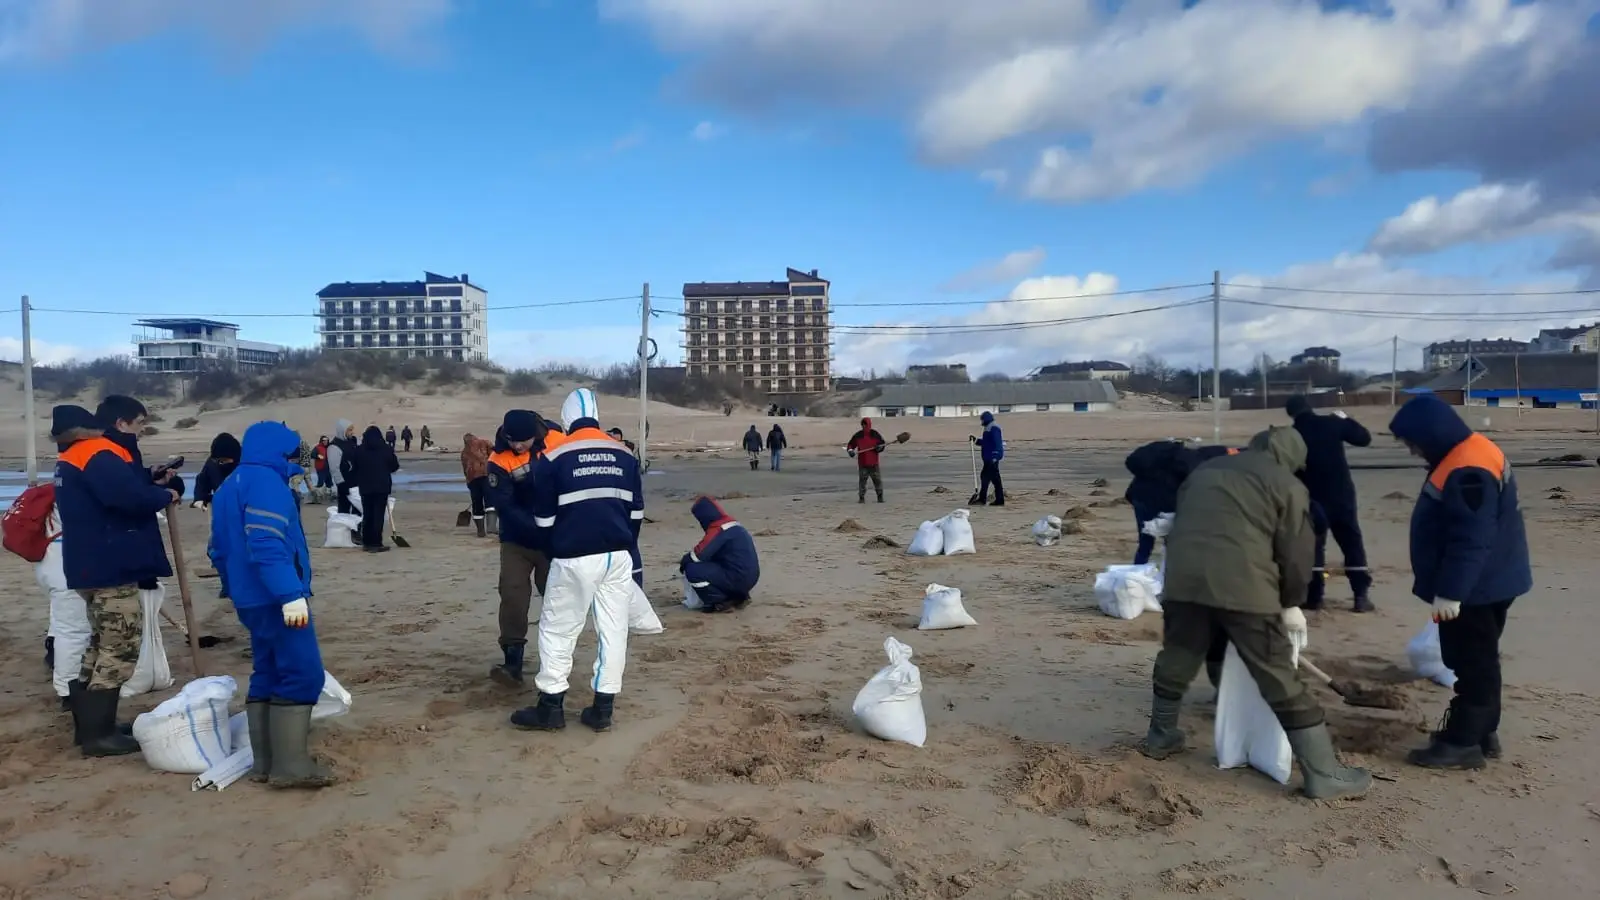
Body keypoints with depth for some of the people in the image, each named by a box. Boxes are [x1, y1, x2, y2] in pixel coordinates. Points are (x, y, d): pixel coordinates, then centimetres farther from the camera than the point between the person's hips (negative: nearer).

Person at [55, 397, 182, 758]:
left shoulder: (81, 453, 17)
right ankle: (98, 734, 0)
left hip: (95, 566, 11)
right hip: (111, 568, -11)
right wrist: (166, 494, -13)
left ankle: (90, 725, 27)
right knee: (120, 649, -5)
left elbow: (122, 487, 19)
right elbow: (132, 497, -31)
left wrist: (153, 482, 3)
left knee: (103, 645, 19)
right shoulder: (101, 455, -18)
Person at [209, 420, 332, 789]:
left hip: (252, 599, 10)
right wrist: (291, 594, -29)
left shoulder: (230, 487, 17)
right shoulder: (266, 482, -14)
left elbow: (222, 549, 23)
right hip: (276, 599, -10)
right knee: (303, 674, -8)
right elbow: (267, 544, -25)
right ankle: (290, 765, -8)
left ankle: (265, 762, 18)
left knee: (268, 674, 14)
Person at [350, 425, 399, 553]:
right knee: (379, 515, -1)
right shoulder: (386, 449, -5)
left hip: (365, 487, 2)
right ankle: (376, 543, -3)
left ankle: (366, 542, 16)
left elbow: (355, 469, 4)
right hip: (382, 486, -2)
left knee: (367, 514, 12)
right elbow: (395, 467, 3)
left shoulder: (359, 450, -2)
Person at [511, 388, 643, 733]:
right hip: (618, 555, 4)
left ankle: (551, 707, 13)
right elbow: (636, 511, 11)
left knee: (557, 629, 9)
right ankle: (602, 708, 13)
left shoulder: (553, 457, -3)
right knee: (614, 630, 8)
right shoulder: (624, 455, 7)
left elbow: (544, 518, 2)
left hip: (575, 558, -3)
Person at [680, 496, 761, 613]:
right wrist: (688, 558, 17)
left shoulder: (718, 529, -13)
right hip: (748, 578, 10)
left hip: (737, 579, -10)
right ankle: (737, 597, 16)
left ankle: (722, 602, -5)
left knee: (692, 570, -12)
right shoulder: (732, 525, 18)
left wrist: (684, 561, 2)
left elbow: (700, 554, -18)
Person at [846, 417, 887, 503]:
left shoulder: (875, 434, 2)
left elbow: (883, 443, 9)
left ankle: (880, 497, 12)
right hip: (862, 463, 0)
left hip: (873, 462, 0)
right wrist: (850, 450, -11)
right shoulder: (857, 435, 3)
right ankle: (861, 498, 7)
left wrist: (879, 448, -12)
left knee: (877, 479, 2)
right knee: (862, 480, 0)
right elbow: (850, 445, 9)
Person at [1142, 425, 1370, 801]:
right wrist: (1292, 603, 20)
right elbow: (1296, 553, 7)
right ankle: (1324, 774, 8)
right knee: (1282, 682, 2)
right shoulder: (1287, 485, 10)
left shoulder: (1204, 470, 27)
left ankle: (1160, 737, 40)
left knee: (1176, 663, 23)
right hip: (1244, 587, -5)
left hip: (1184, 580, 5)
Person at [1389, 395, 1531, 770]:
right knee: (1475, 661, 18)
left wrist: (1450, 591, -24)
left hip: (1475, 589, -11)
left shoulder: (1467, 470, -25)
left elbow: (1471, 539, -28)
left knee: (1471, 663, -2)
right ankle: (1481, 731, 28)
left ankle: (1464, 743, 6)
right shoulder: (1466, 455, 10)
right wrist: (1449, 586, 24)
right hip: (1481, 584, 11)